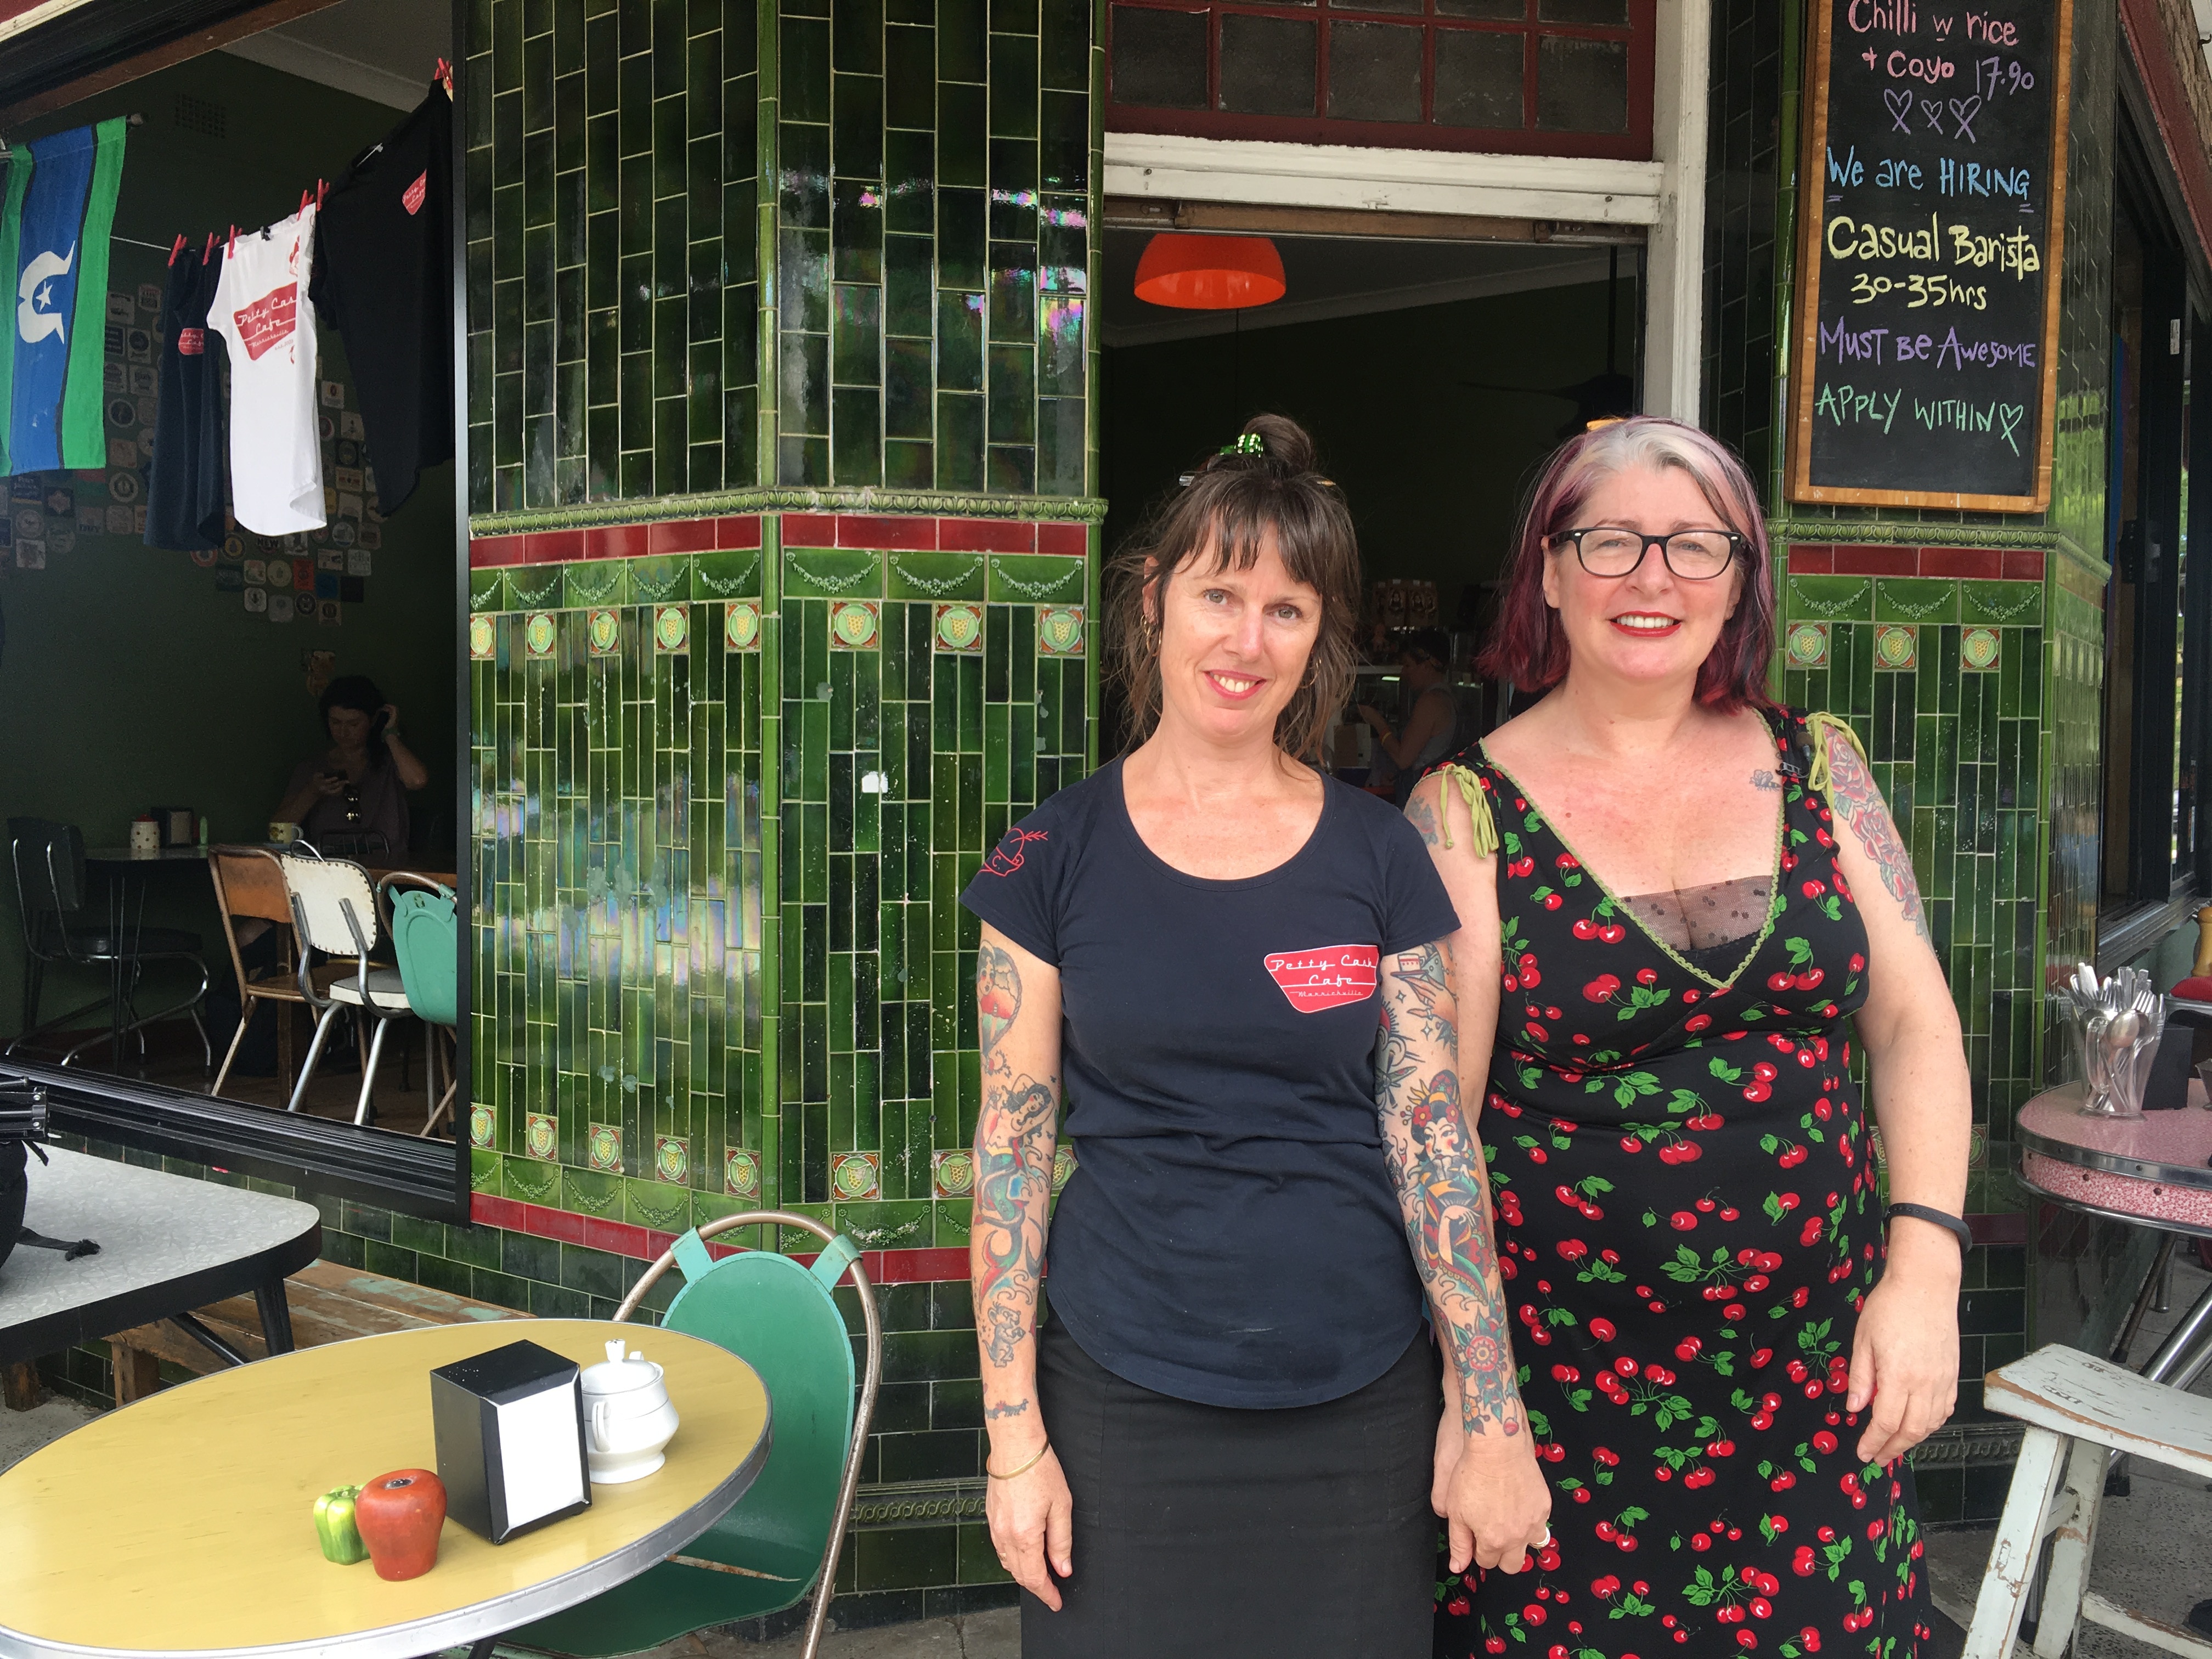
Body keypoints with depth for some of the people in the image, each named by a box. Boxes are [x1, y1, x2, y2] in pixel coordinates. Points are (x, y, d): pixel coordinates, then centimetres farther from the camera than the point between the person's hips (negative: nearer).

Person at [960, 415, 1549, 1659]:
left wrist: (1494, 1414, -2)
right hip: (1123, 1405, -1)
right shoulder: (1054, 857, -3)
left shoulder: (1380, 857, -1)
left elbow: (1434, 1137, -1)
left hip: (1361, 1409, 1)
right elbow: (1012, 1148, -2)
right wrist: (1014, 1431, -3)